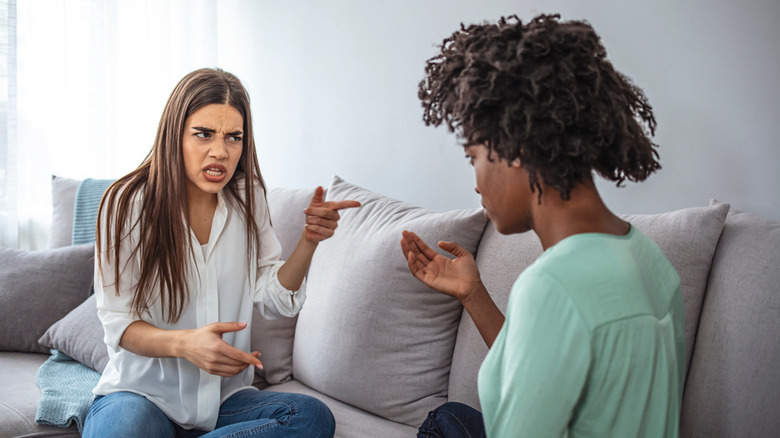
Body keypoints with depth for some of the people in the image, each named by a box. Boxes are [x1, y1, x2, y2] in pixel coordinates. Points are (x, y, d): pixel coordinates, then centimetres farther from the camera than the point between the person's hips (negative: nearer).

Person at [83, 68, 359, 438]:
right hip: (142, 391, -5)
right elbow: (118, 323, -9)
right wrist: (184, 343, -29)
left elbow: (275, 299, 6)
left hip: (223, 397, 5)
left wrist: (308, 241, -12)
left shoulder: (247, 197, 3)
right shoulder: (129, 202, -10)